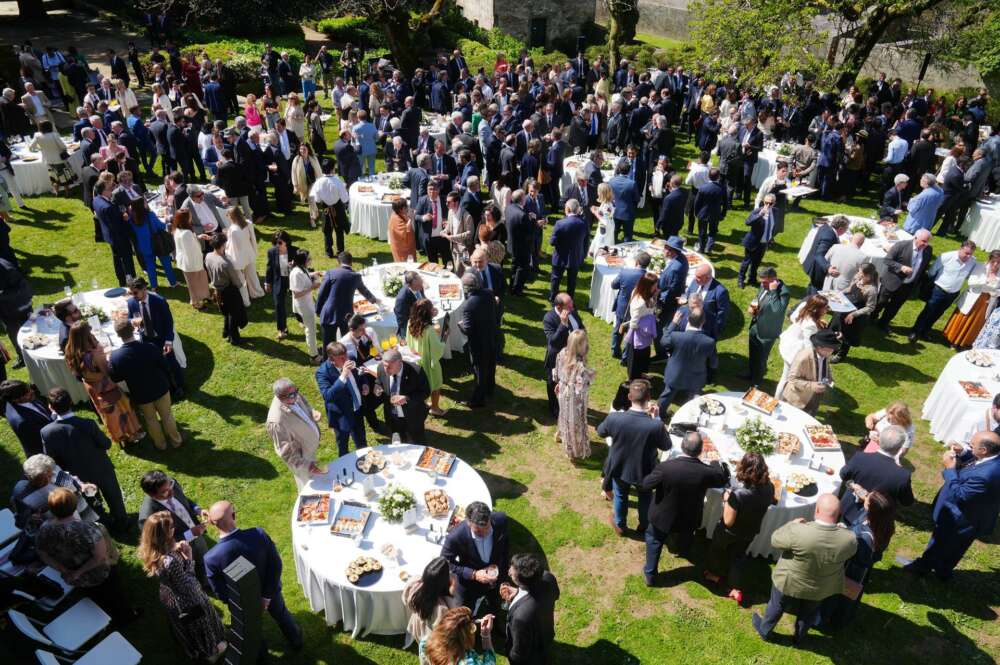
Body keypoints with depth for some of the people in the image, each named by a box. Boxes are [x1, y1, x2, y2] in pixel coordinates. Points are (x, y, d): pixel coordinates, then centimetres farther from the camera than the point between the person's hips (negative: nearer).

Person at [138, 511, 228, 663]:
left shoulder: (150, 551, -19)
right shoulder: (170, 561, -43)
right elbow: (186, 585, -28)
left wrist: (175, 549, -12)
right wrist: (189, 558, -26)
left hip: (169, 597, 7)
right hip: (185, 601, -7)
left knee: (184, 626, 33)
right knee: (198, 624, 24)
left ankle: (194, 650, 58)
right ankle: (210, 650, 50)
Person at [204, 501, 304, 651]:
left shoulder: (211, 558, -34)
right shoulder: (259, 534, -33)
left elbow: (221, 594, -20)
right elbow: (276, 564, -22)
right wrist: (267, 595, -12)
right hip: (270, 589, 1)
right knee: (281, 614, 32)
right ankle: (296, 641, 57)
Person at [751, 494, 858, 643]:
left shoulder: (798, 532, -40)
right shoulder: (848, 539, -30)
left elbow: (775, 540, -20)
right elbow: (852, 549, -4)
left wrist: (793, 524, -7)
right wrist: (841, 530, 10)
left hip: (790, 583, -3)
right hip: (820, 590, 3)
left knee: (776, 607, 27)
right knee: (808, 613, 32)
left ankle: (764, 631, 51)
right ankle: (799, 637, 57)